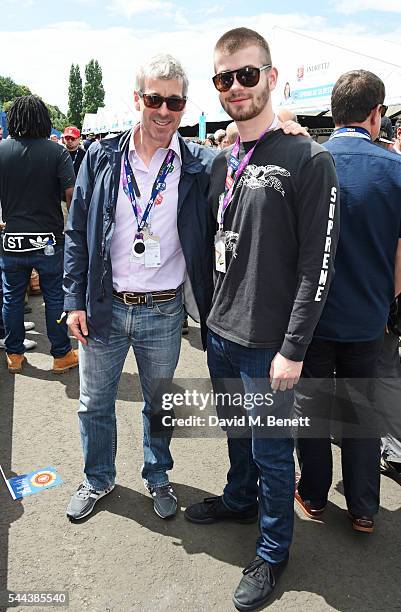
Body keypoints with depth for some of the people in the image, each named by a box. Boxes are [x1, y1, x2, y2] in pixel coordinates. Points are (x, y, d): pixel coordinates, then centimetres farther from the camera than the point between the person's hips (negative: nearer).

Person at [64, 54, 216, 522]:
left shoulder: (200, 165, -5)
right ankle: (97, 479, 42)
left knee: (159, 403, 18)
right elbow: (77, 233, 1)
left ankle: (157, 477, 44)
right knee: (94, 403, 16)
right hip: (104, 306, 1)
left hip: (164, 312, -1)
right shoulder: (102, 157, -2)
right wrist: (74, 300, -3)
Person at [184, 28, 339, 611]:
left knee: (271, 451, 11)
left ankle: (273, 551, 34)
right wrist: (212, 312, 15)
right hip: (221, 333, 6)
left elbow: (317, 265, -15)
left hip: (268, 343, -6)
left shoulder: (308, 160, -12)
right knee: (237, 432, 25)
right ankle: (239, 498, 51)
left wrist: (293, 349, -16)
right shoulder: (220, 162, 8)